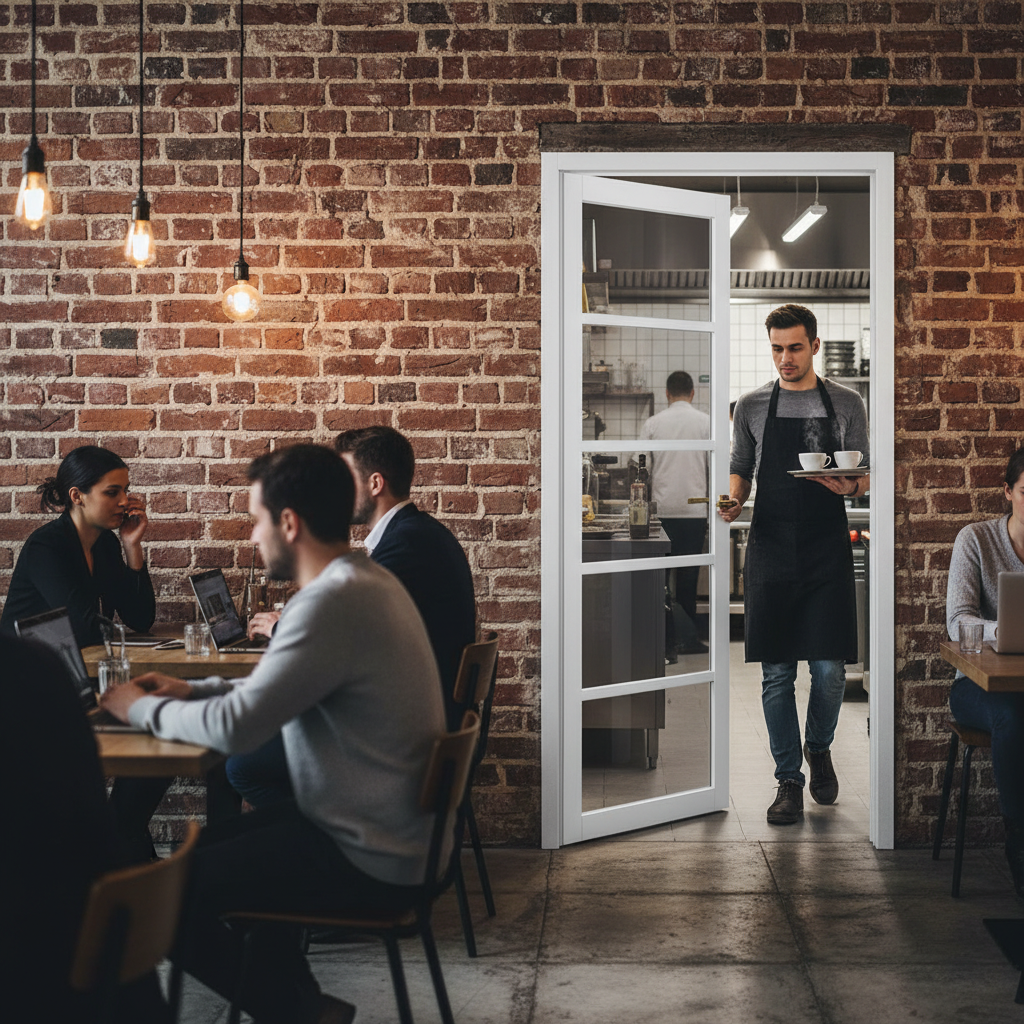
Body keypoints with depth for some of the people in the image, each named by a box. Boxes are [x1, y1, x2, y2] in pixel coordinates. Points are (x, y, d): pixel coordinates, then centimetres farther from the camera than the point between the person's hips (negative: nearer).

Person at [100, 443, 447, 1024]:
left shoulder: (333, 601, -25)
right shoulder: (364, 581, 7)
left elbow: (235, 729, -25)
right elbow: (279, 689, 20)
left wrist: (144, 708, -8)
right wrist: (192, 690, 11)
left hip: (367, 860, -10)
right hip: (384, 830, 10)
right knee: (213, 849, 23)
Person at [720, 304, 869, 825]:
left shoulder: (846, 404, 7)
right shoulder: (752, 406, 9)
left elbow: (865, 477, 8)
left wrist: (851, 486, -15)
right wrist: (734, 500, -7)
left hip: (828, 551, -1)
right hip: (770, 549, 1)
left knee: (829, 669, -2)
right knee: (776, 673, 2)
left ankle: (818, 749, 28)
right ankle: (788, 778, 13)